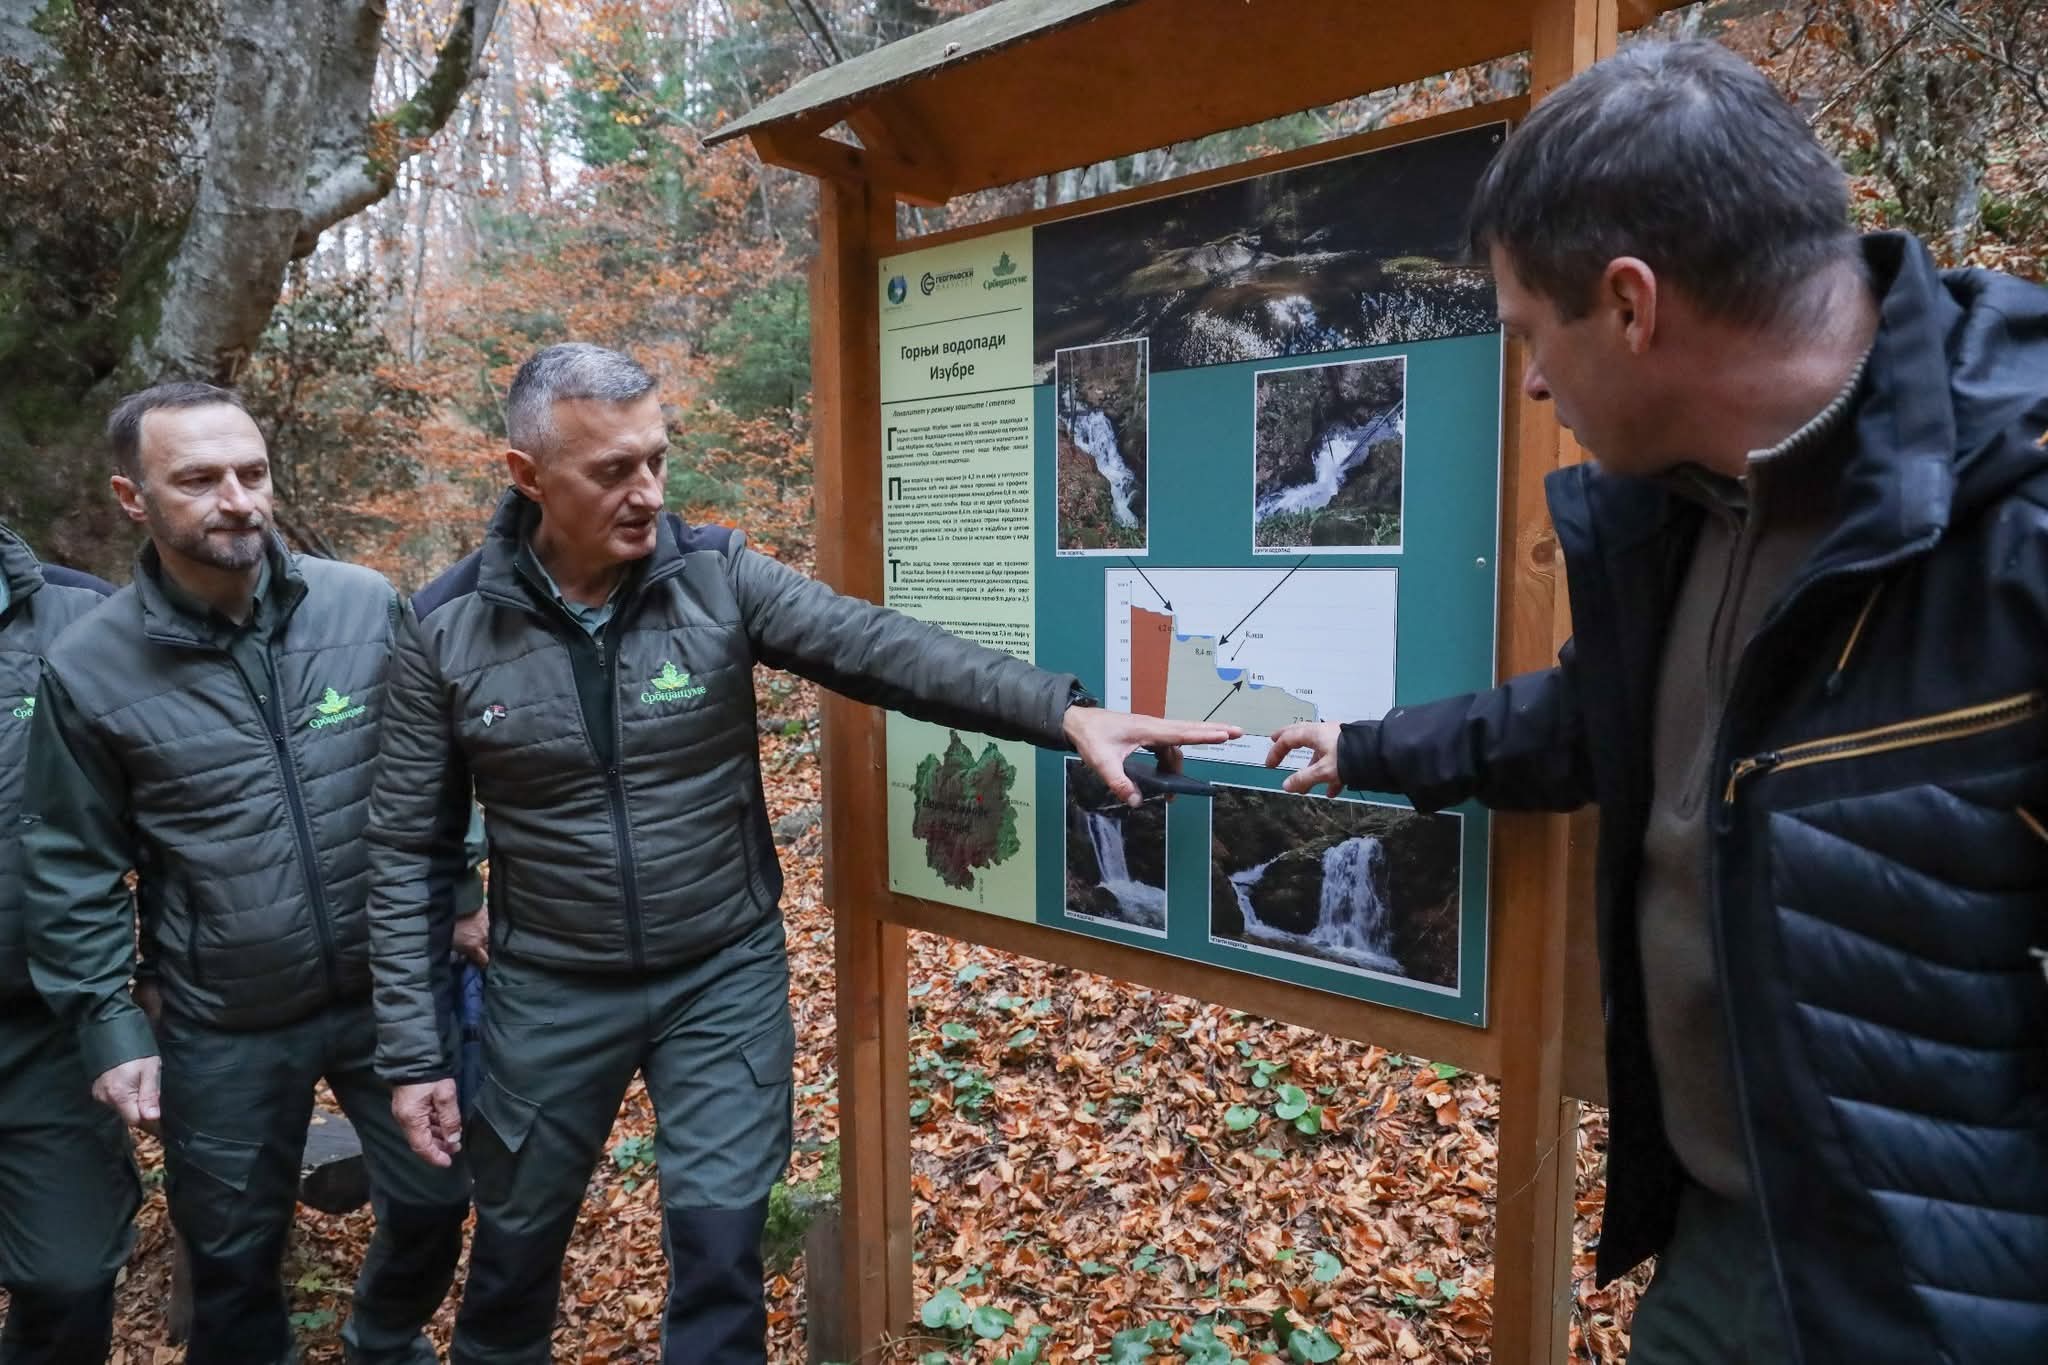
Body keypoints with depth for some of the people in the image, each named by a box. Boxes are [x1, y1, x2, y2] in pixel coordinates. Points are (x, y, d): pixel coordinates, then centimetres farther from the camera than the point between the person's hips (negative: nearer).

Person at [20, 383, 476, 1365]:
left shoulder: (368, 608, -10)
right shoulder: (86, 669, -12)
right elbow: (72, 871, -3)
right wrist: (108, 1027, -4)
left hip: (392, 992, 2)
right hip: (225, 1029, -1)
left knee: (432, 1202, 18)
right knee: (234, 1255, 17)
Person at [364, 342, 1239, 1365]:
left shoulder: (718, 578, -11)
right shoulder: (448, 628, -10)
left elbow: (884, 651, -23)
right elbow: (408, 848, -4)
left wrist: (1066, 713, -35)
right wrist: (411, 1049, -4)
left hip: (724, 976, -1)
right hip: (551, 993, 1)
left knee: (719, 1242, 3)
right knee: (515, 1247, 20)